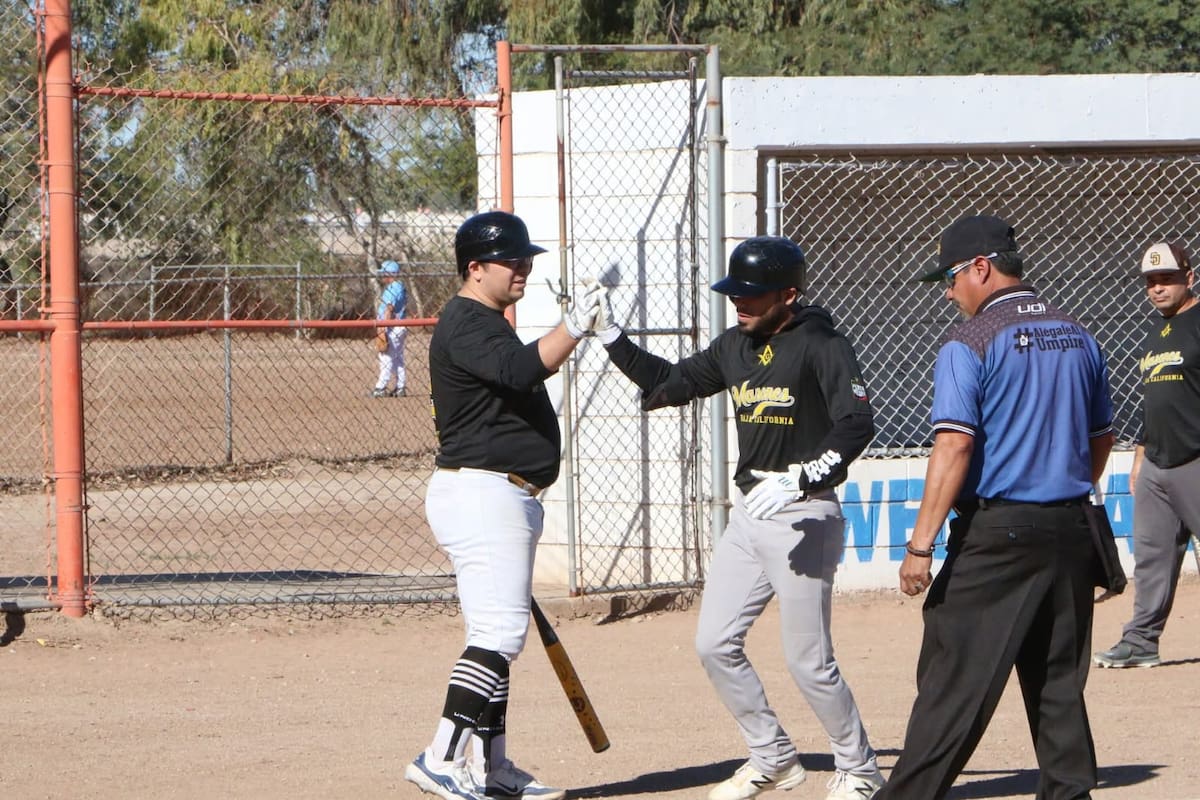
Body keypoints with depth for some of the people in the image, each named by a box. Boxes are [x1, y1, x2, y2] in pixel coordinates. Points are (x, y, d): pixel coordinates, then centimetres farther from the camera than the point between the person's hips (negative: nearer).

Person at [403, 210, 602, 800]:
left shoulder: (487, 324, 20)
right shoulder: (465, 324, -14)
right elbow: (520, 370, -32)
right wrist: (572, 329, -34)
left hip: (504, 500, 11)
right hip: (482, 495, -11)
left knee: (498, 635, 12)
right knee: (499, 632, -18)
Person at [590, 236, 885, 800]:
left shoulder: (821, 345, -12)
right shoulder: (735, 346, 11)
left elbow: (857, 425, -22)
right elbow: (670, 384, 19)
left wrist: (799, 479, -31)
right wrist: (610, 336, 8)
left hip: (805, 515, -8)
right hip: (748, 511, 8)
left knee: (808, 662, -5)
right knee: (714, 644, 7)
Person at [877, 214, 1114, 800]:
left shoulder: (970, 343, -10)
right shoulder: (1079, 338, 11)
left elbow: (955, 446, -17)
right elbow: (1101, 439, 18)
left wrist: (921, 545, -18)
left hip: (997, 532, -6)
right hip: (1071, 532, 6)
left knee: (955, 678, -7)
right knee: (1059, 680, 12)